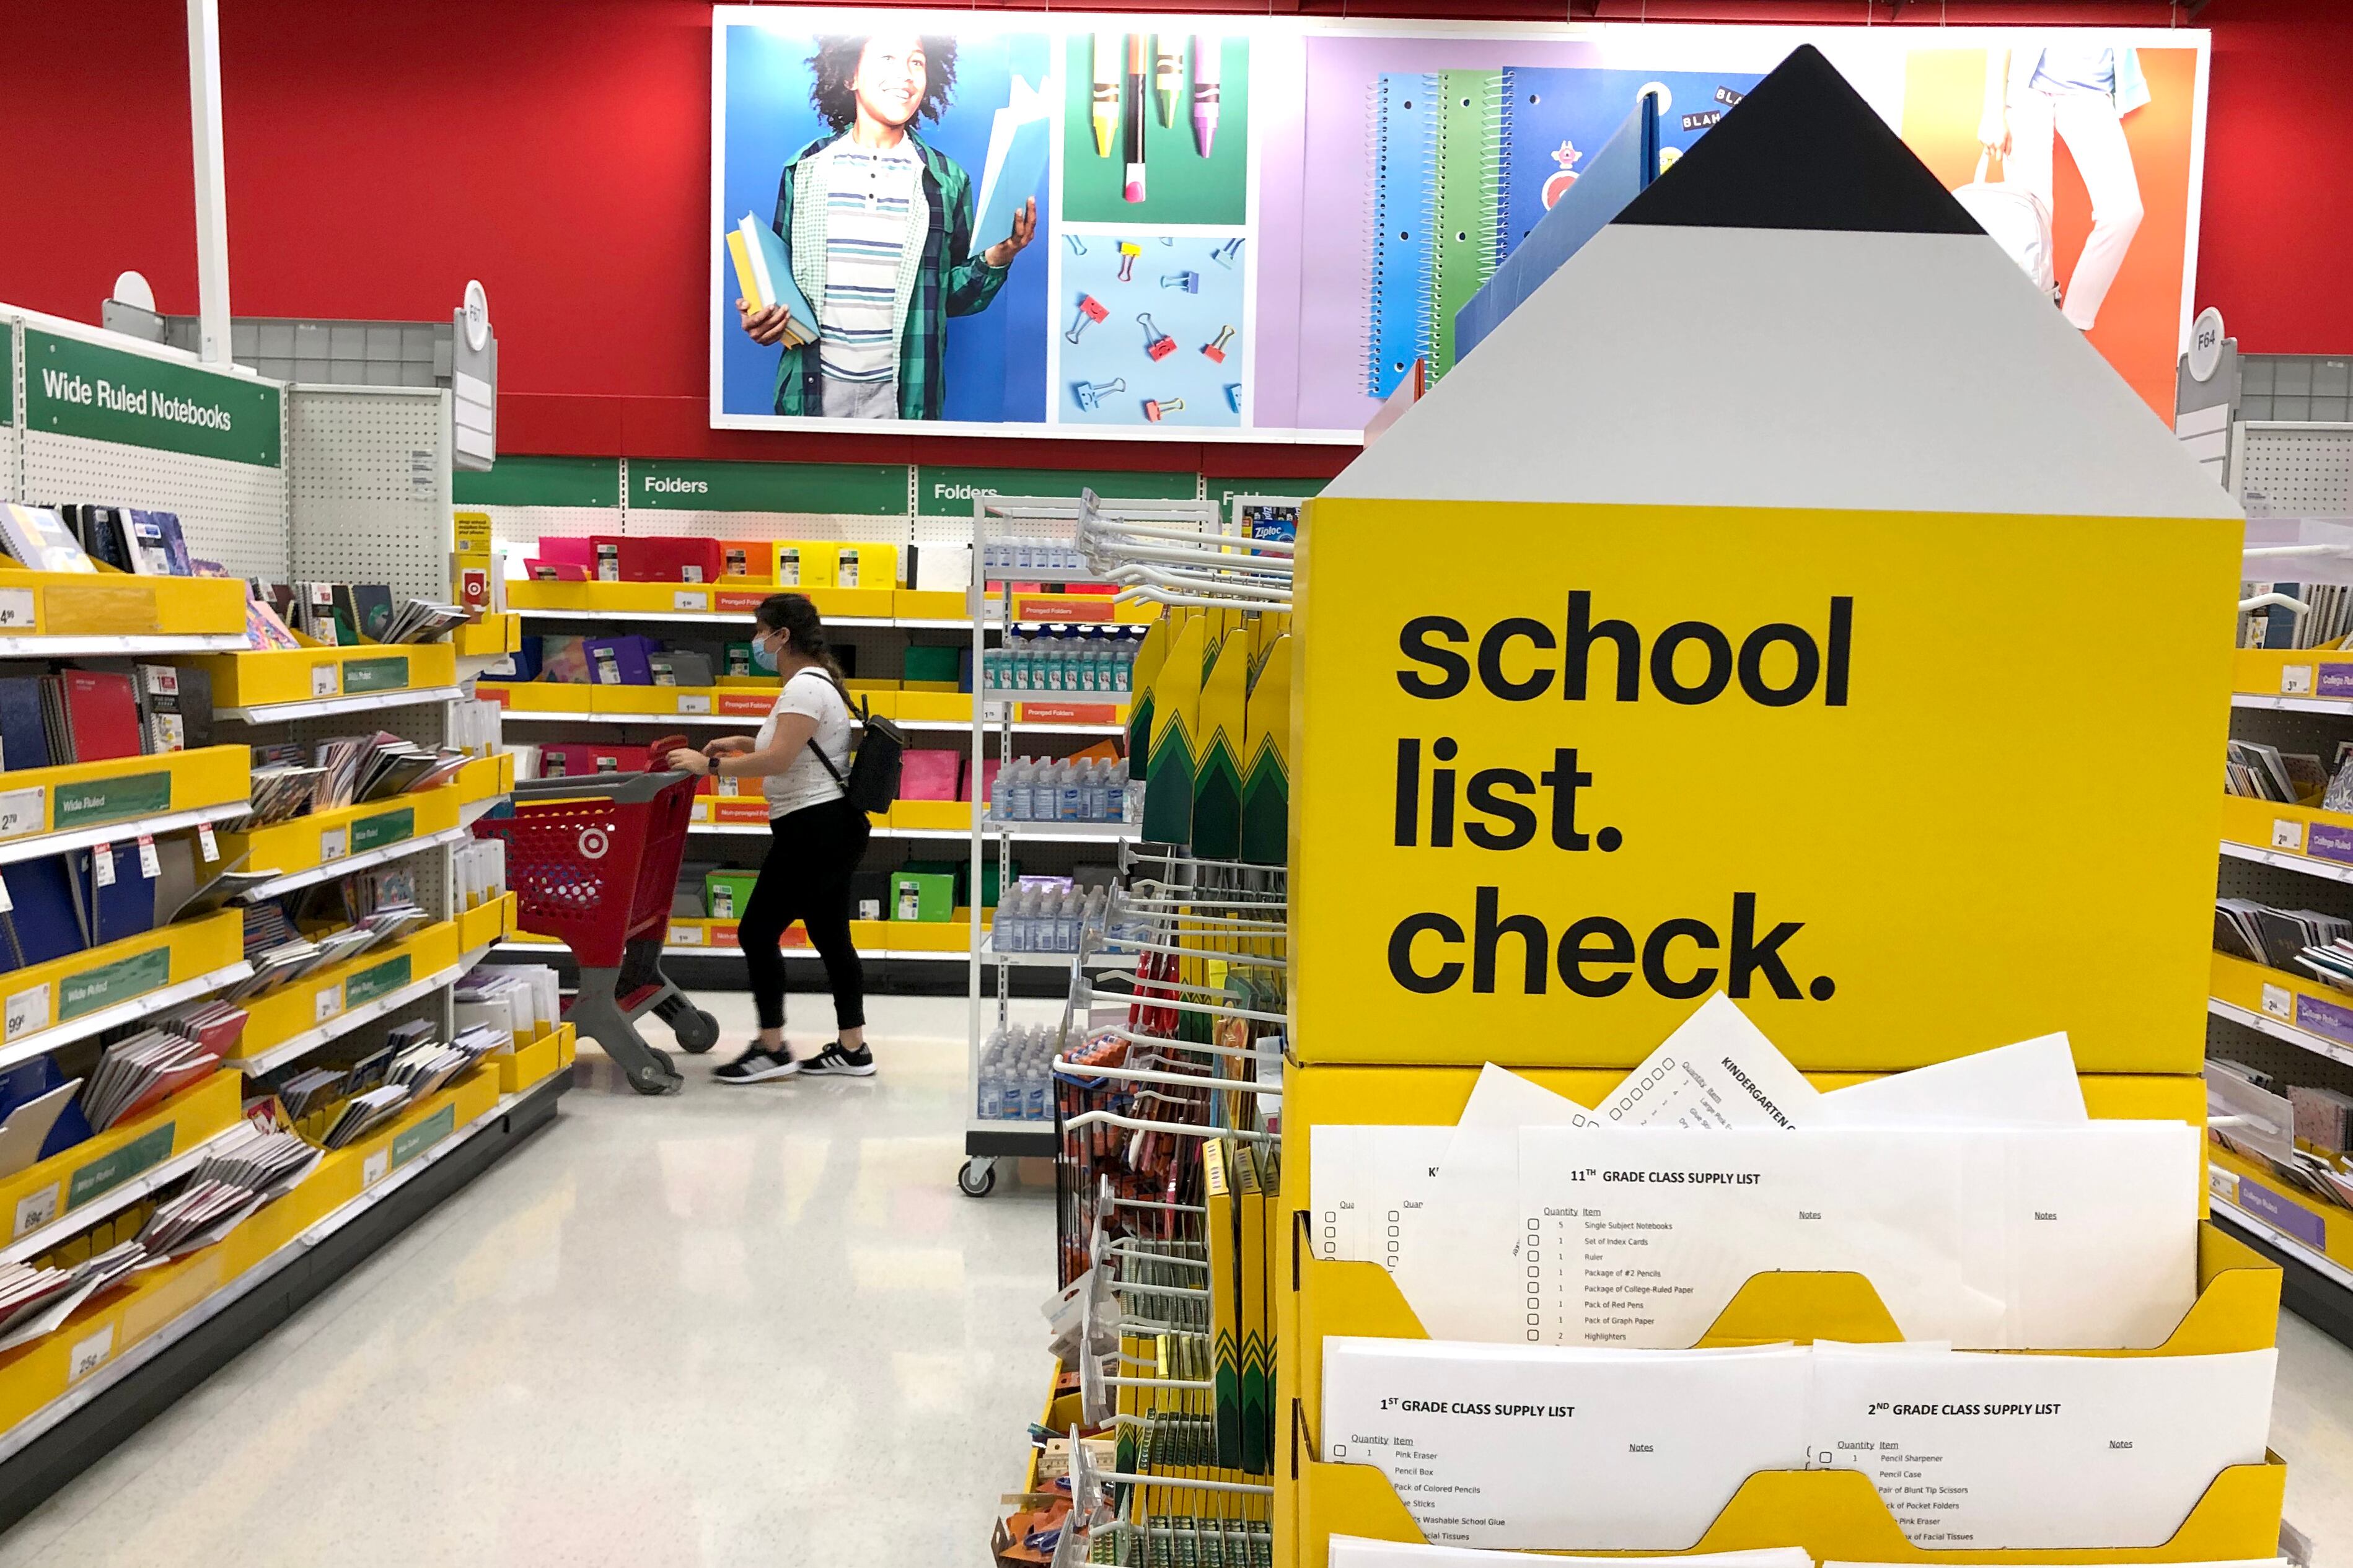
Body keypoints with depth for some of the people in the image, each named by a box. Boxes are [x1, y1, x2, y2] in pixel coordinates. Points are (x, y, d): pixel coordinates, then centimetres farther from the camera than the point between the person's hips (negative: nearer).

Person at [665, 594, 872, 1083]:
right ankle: (852, 1049, 15)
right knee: (830, 936, 11)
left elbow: (778, 760, -25)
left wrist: (709, 766, -17)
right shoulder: (816, 682, 16)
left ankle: (772, 1049, 2)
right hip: (828, 827, 11)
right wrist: (744, 743, 17)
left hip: (814, 829, -11)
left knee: (758, 931, -4)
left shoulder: (805, 687, -17)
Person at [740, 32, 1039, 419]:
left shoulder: (947, 180, 3)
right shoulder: (805, 169, 4)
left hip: (903, 396, 0)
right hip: (813, 389, 1)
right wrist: (759, 317, -7)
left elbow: (955, 297, 6)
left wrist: (995, 260, -12)